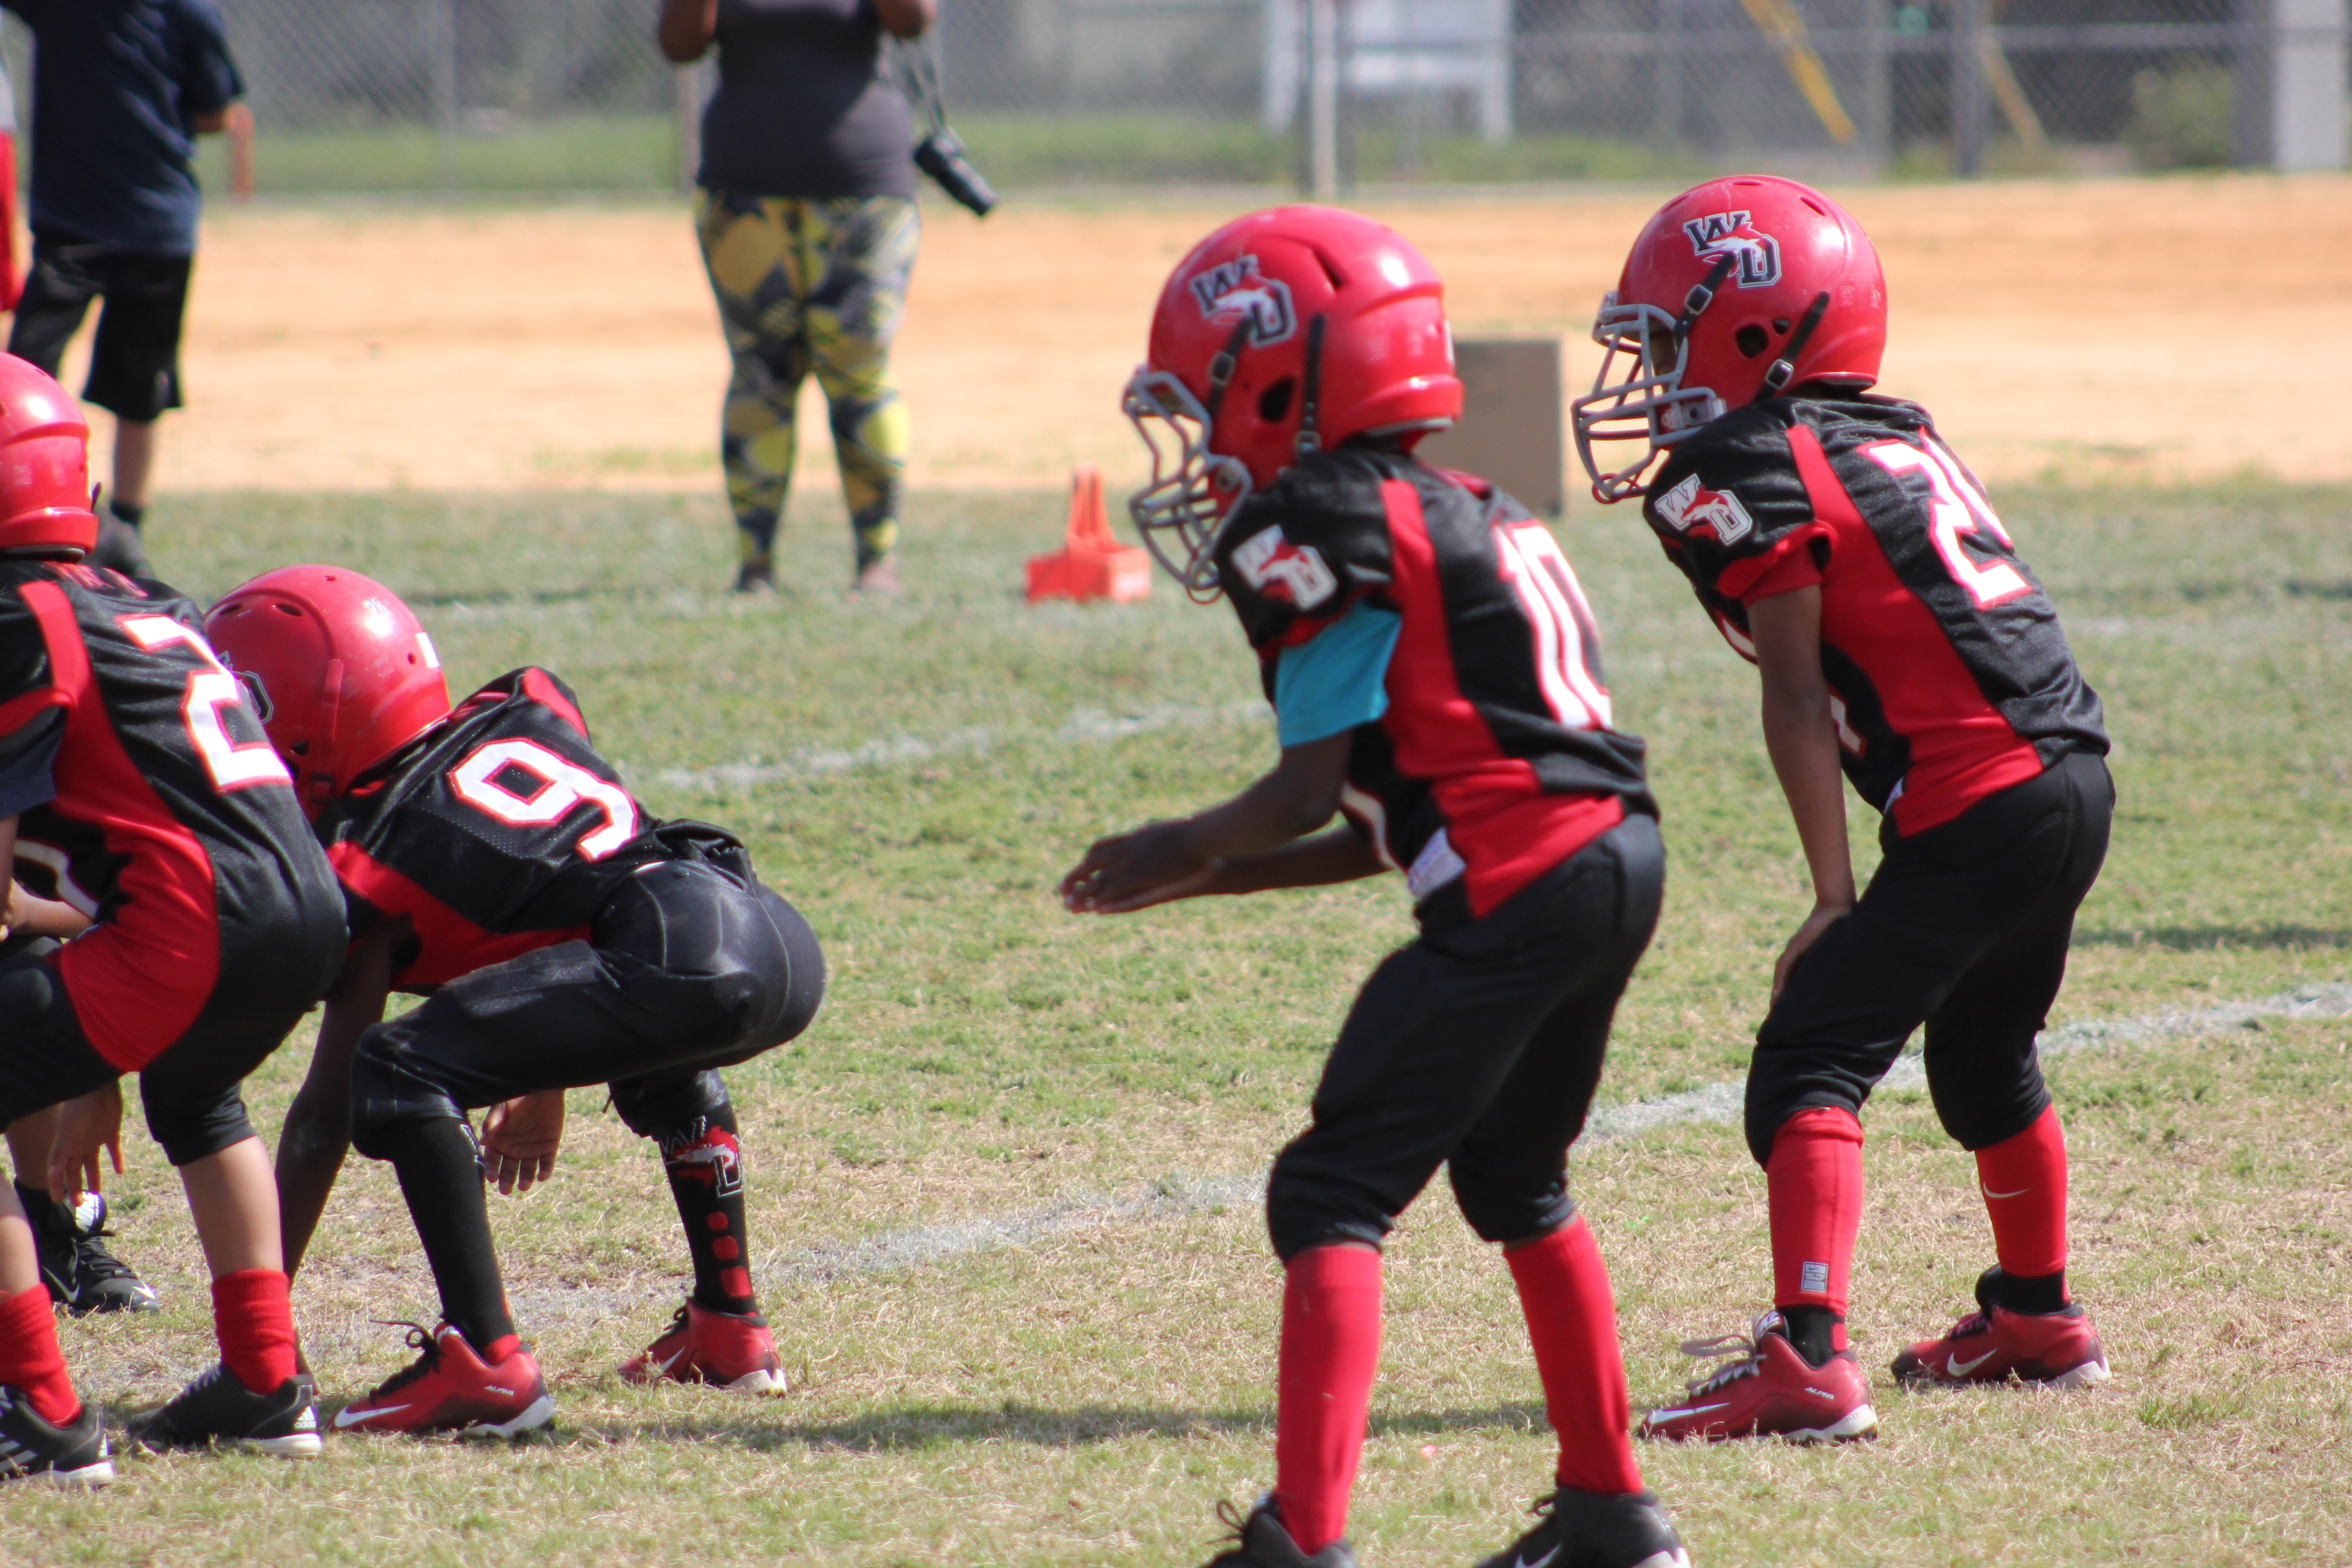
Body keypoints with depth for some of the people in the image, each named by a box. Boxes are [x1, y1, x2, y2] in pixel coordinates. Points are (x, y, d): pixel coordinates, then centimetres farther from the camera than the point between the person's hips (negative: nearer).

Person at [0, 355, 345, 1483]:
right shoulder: (141, 608, 25)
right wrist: (95, 1083, 31)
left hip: (199, 926, -9)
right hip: (311, 912, 9)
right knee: (194, 1101, 39)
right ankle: (264, 1386, 37)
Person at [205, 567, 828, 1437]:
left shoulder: (367, 866, 7)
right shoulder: (526, 713, 25)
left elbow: (324, 1116, 7)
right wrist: (545, 1088, 50)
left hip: (684, 961, -8)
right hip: (792, 948, 8)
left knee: (398, 1072, -7)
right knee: (656, 1060, 40)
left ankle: (484, 1362, -15)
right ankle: (730, 1327, 37)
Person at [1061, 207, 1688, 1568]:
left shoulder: (1329, 534, -6)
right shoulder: (1474, 522, 22)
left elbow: (1315, 787, -8)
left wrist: (1182, 851, 10)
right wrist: (1207, 876, 22)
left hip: (1514, 893, -9)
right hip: (1622, 858, 9)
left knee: (1333, 1198, -8)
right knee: (1514, 1184, 27)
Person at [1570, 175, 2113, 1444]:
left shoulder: (1738, 475, -6)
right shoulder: (1900, 441, 19)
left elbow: (1800, 700, -10)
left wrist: (1835, 898, -9)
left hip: (1977, 805, -9)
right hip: (2074, 780, 9)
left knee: (1809, 1064, -12)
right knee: (1982, 1060, 29)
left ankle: (1808, 1363, -25)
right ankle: (2038, 1322, 46)